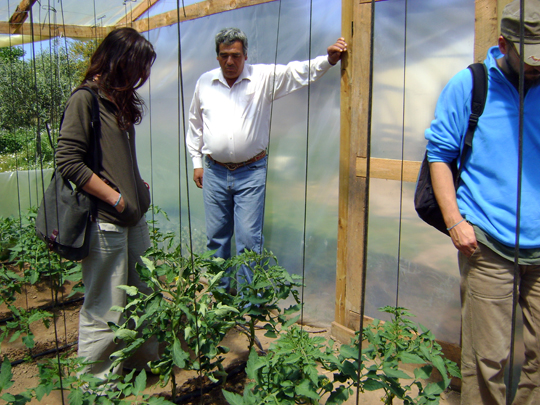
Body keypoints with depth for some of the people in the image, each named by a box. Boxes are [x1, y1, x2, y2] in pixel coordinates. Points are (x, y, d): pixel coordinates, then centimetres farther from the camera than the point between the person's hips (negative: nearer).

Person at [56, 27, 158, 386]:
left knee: (144, 295, 17)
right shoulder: (85, 99, -10)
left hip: (133, 216, 9)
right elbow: (69, 162, -16)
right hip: (105, 221, -9)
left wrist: (137, 185, 10)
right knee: (105, 308, 1)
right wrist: (115, 198, -15)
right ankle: (97, 383, 19)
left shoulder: (120, 100, 16)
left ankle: (145, 362, 34)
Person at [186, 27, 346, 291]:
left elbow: (299, 72, -12)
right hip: (214, 172, 3)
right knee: (216, 237, 11)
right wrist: (196, 162, 14)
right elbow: (195, 126, 16)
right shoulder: (205, 83, 8)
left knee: (249, 238, -3)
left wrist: (328, 59, -31)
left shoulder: (265, 78, -2)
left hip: (251, 173, -3)